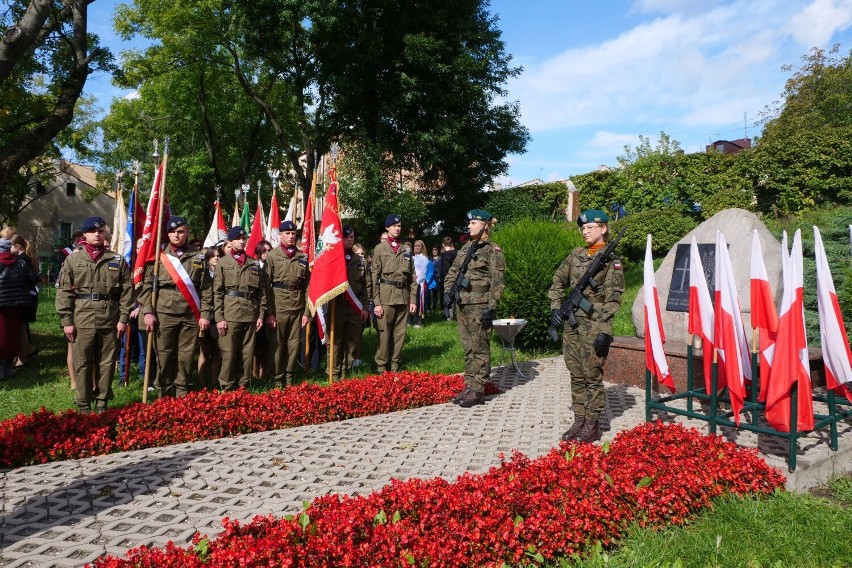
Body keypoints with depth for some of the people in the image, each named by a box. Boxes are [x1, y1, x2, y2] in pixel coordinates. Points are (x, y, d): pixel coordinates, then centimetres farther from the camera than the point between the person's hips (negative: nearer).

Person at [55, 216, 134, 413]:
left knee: (107, 363, 7)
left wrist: (123, 318, -2)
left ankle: (102, 403, 20)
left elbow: (127, 291, 4)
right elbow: (64, 292, 2)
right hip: (82, 319, -1)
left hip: (110, 320, 1)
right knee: (82, 364, 5)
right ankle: (83, 405, 16)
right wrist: (66, 321, -4)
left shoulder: (117, 260, 7)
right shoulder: (73, 260, 5)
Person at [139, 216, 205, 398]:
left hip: (191, 316, 1)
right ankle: (164, 400, 17)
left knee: (186, 359, 4)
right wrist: (147, 312, -5)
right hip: (164, 315, 0)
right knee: (164, 359, 5)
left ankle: (183, 398, 16)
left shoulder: (198, 257, 7)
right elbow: (147, 286, 4)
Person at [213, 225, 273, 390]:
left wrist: (262, 315, 4)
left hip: (251, 314, 3)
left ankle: (244, 386, 17)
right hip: (230, 314, -3)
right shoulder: (222, 262, 4)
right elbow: (217, 293, -1)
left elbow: (262, 291, 11)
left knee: (247, 353, 7)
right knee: (229, 352, -1)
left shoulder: (254, 264, 12)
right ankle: (227, 388, 9)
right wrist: (219, 318, -8)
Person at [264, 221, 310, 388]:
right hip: (278, 307, -3)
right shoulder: (272, 256, 1)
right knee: (277, 344, 3)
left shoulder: (303, 257, 10)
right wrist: (268, 313, -9)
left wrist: (307, 311, 3)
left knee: (294, 345, 8)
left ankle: (290, 379, 21)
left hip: (297, 308, 3)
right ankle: (278, 381, 15)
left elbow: (307, 286, 8)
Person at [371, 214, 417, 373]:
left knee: (400, 333, 8)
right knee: (384, 333, -2)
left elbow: (412, 277, 14)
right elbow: (374, 277, -2)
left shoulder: (407, 250, 14)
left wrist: (413, 299, 6)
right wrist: (376, 302, -8)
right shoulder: (380, 248, 3)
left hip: (404, 297, 4)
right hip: (386, 297, -4)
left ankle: (395, 366, 19)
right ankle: (382, 368, 8)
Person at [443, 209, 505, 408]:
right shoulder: (466, 247, 14)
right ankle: (469, 387, 21)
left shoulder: (492, 250, -6)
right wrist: (448, 291, 5)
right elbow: (452, 272, 20)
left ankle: (478, 391, 5)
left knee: (480, 348, -1)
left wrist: (490, 307, -16)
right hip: (462, 304, 8)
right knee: (468, 348, 13)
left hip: (479, 306, -7)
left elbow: (497, 282, -10)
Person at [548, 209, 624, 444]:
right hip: (571, 323, 6)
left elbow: (613, 298, -10)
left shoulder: (611, 259, -5)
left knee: (592, 376, 0)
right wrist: (555, 307, 3)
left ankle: (592, 426, 12)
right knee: (576, 376, 11)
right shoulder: (576, 255, 11)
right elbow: (557, 282, 18)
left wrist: (604, 331, -16)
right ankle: (579, 421, 22)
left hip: (593, 325, -6)